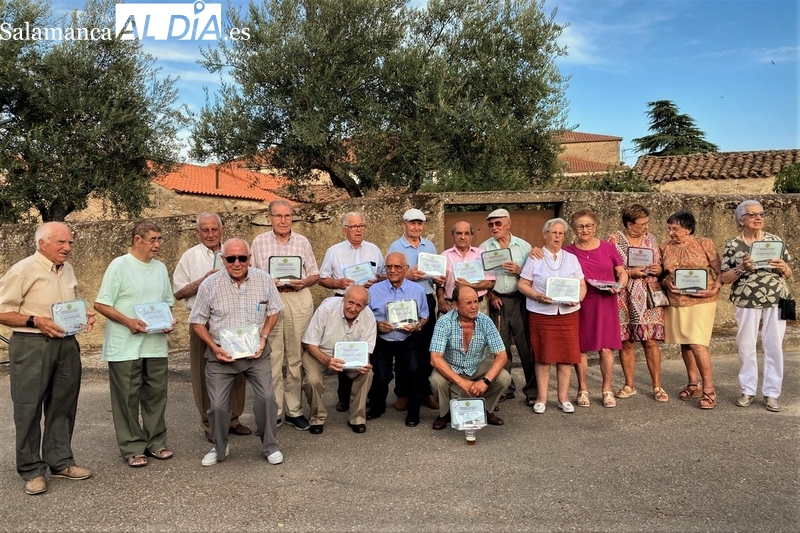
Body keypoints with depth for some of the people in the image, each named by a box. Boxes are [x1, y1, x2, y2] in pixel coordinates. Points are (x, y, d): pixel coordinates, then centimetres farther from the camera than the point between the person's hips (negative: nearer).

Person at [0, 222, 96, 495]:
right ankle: (31, 470, 13)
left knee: (63, 406, 12)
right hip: (31, 346, -6)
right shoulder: (23, 270, -10)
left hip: (67, 344, 7)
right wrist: (35, 321, -22)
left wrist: (84, 316, 3)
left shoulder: (68, 270, 11)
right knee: (29, 409, 3)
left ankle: (60, 461, 24)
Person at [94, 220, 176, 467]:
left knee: (156, 394, 10)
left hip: (155, 345, 5)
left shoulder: (160, 268, 11)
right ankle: (133, 448, 15)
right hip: (125, 346, -5)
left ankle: (156, 442, 24)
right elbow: (101, 304, -8)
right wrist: (128, 321, -19)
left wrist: (169, 321, -2)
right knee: (127, 398, 4)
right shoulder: (119, 266, -6)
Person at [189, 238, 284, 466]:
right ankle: (219, 448, 29)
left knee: (267, 398, -8)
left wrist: (263, 338, -6)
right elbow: (197, 322, 0)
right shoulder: (210, 285, -9)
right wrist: (214, 347, -11)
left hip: (256, 352, 1)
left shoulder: (264, 280, -5)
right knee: (217, 405, 1)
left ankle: (270, 446, 15)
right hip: (221, 354, 0)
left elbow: (273, 311, 7)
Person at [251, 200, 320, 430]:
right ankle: (272, 411, 7)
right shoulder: (259, 242, 8)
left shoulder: (302, 242, 11)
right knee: (271, 358, -2)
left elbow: (315, 275, 12)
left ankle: (295, 410, 12)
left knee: (296, 357, 3)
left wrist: (304, 283, -8)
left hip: (299, 300, 1)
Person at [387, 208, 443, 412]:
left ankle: (426, 391, 17)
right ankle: (402, 393, 12)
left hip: (427, 300, 4)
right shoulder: (395, 247, -1)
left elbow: (436, 273, 16)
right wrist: (407, 275, -21)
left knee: (426, 347, 6)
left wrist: (438, 280, -5)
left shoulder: (430, 246, 12)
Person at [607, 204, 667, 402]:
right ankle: (629, 385, 18)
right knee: (626, 342, 5)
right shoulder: (614, 240, -2)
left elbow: (660, 266, 17)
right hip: (624, 299, -2)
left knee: (651, 341, 0)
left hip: (649, 298, 2)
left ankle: (657, 386, 11)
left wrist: (659, 269, -5)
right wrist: (630, 272, -16)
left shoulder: (651, 239, 10)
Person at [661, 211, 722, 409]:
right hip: (676, 302, 5)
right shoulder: (666, 249, 7)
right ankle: (693, 384, 24)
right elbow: (662, 275, 13)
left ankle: (708, 388, -1)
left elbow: (719, 270, -1)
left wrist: (714, 289, -16)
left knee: (697, 343, -13)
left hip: (701, 301, -5)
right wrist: (667, 282, -8)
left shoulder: (704, 244, -4)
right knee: (684, 343, 11)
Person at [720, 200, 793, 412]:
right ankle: (748, 390, 19)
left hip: (775, 301, 1)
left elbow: (788, 274, 10)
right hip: (746, 302, -1)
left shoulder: (776, 240, 4)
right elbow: (724, 278, 0)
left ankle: (771, 393, 14)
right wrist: (741, 268, -17)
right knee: (746, 347, 6)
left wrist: (783, 267, -12)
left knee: (774, 346, 4)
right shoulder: (732, 246, -1)